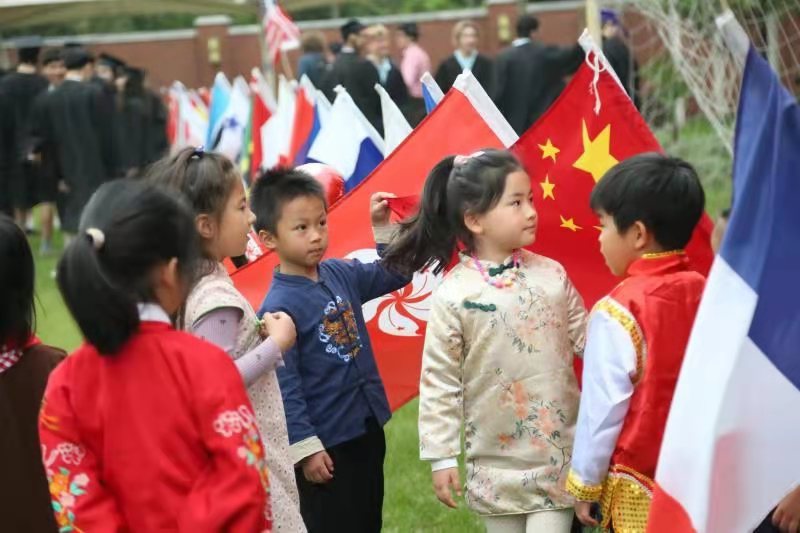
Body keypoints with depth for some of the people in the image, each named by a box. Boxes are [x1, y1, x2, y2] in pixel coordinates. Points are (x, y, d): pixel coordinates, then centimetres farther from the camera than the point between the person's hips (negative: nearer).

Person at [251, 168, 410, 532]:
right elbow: (285, 386, -19)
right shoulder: (279, 306, -19)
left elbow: (395, 274, 18)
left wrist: (384, 228, 3)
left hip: (368, 429, 7)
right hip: (325, 444, -7)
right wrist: (305, 447, -19)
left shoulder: (341, 274, 2)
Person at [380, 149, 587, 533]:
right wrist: (442, 455, -7)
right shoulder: (453, 295, -10)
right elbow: (439, 382, -7)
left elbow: (587, 340, 8)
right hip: (498, 462, -1)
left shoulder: (551, 275, -1)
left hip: (560, 455, 1)